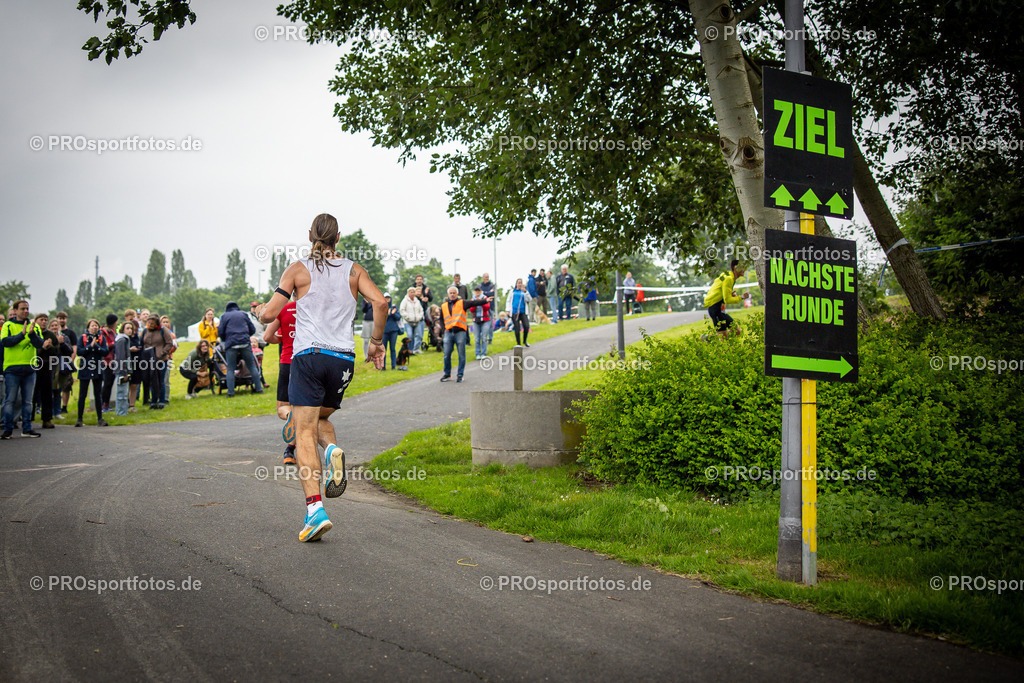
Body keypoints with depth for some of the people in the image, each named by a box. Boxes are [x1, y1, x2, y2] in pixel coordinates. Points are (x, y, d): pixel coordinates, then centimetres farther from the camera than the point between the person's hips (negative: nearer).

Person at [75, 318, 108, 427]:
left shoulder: (102, 338, 6)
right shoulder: (83, 337, 3)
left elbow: (105, 352, -5)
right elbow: (79, 352, -8)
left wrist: (96, 346, -18)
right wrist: (90, 346, -16)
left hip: (97, 369, 1)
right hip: (85, 369, -1)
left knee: (98, 395, 5)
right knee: (82, 395, 1)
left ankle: (100, 419, 9)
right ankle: (79, 419, 6)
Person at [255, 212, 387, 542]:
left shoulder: (298, 269, 4)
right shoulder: (354, 270, 10)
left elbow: (268, 314, 2)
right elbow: (380, 302, -4)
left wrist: (261, 310, 25)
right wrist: (376, 341, 8)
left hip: (308, 355, -3)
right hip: (344, 359, 3)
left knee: (305, 432, -5)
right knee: (320, 417, 25)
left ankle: (315, 509, -20)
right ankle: (333, 449, -11)